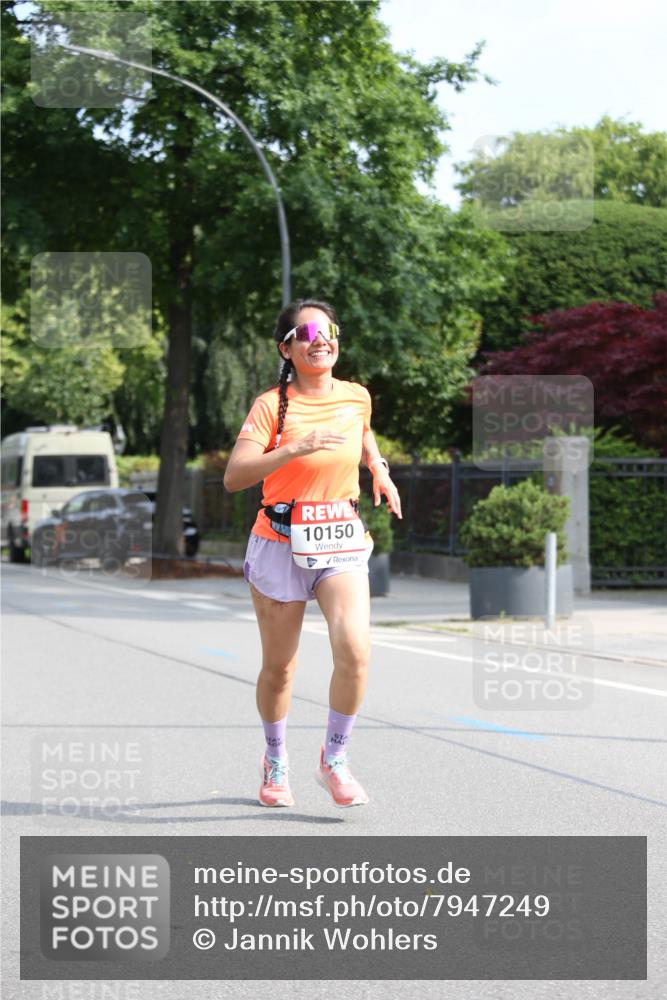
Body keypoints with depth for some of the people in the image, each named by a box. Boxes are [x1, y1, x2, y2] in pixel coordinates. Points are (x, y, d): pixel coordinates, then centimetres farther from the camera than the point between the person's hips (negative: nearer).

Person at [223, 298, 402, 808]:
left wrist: (380, 470, 12)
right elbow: (234, 477, -23)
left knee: (355, 651, -18)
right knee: (279, 668, 8)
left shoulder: (357, 397, 3)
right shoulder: (271, 406, -11)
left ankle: (334, 759, 3)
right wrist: (296, 448, -33)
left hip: (342, 542, 3)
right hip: (280, 545, -2)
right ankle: (276, 761, 34)